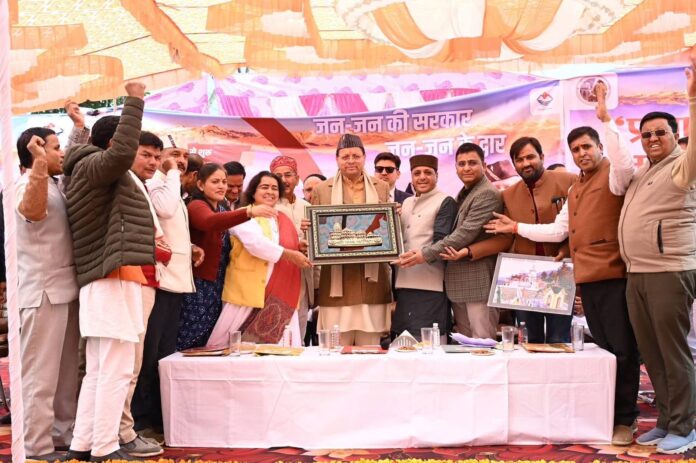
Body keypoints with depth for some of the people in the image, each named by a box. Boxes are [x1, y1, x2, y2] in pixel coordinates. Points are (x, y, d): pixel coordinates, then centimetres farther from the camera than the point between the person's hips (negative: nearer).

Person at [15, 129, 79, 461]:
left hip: (64, 288, 9)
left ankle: (63, 434, 27)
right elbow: (32, 211, -32)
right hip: (43, 290, -9)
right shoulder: (27, 183, -10)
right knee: (40, 374, -5)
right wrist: (39, 162, -38)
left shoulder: (55, 185, 18)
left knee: (66, 370, 16)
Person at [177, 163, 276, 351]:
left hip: (217, 288, 8)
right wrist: (249, 212, -45)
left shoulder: (223, 210, 17)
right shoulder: (196, 206, -8)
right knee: (189, 346, -4)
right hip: (199, 286, -8)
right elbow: (210, 222, -33)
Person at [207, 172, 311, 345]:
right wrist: (288, 254, -20)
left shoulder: (284, 220, 18)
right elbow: (255, 242, -20)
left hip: (280, 296, 5)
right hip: (247, 292, -5)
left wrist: (301, 250, 8)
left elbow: (292, 247, 28)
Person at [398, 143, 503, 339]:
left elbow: (466, 233, -19)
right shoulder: (464, 194, 18)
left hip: (478, 282, -9)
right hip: (458, 282, 9)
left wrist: (425, 254, -19)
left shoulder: (488, 194, -11)